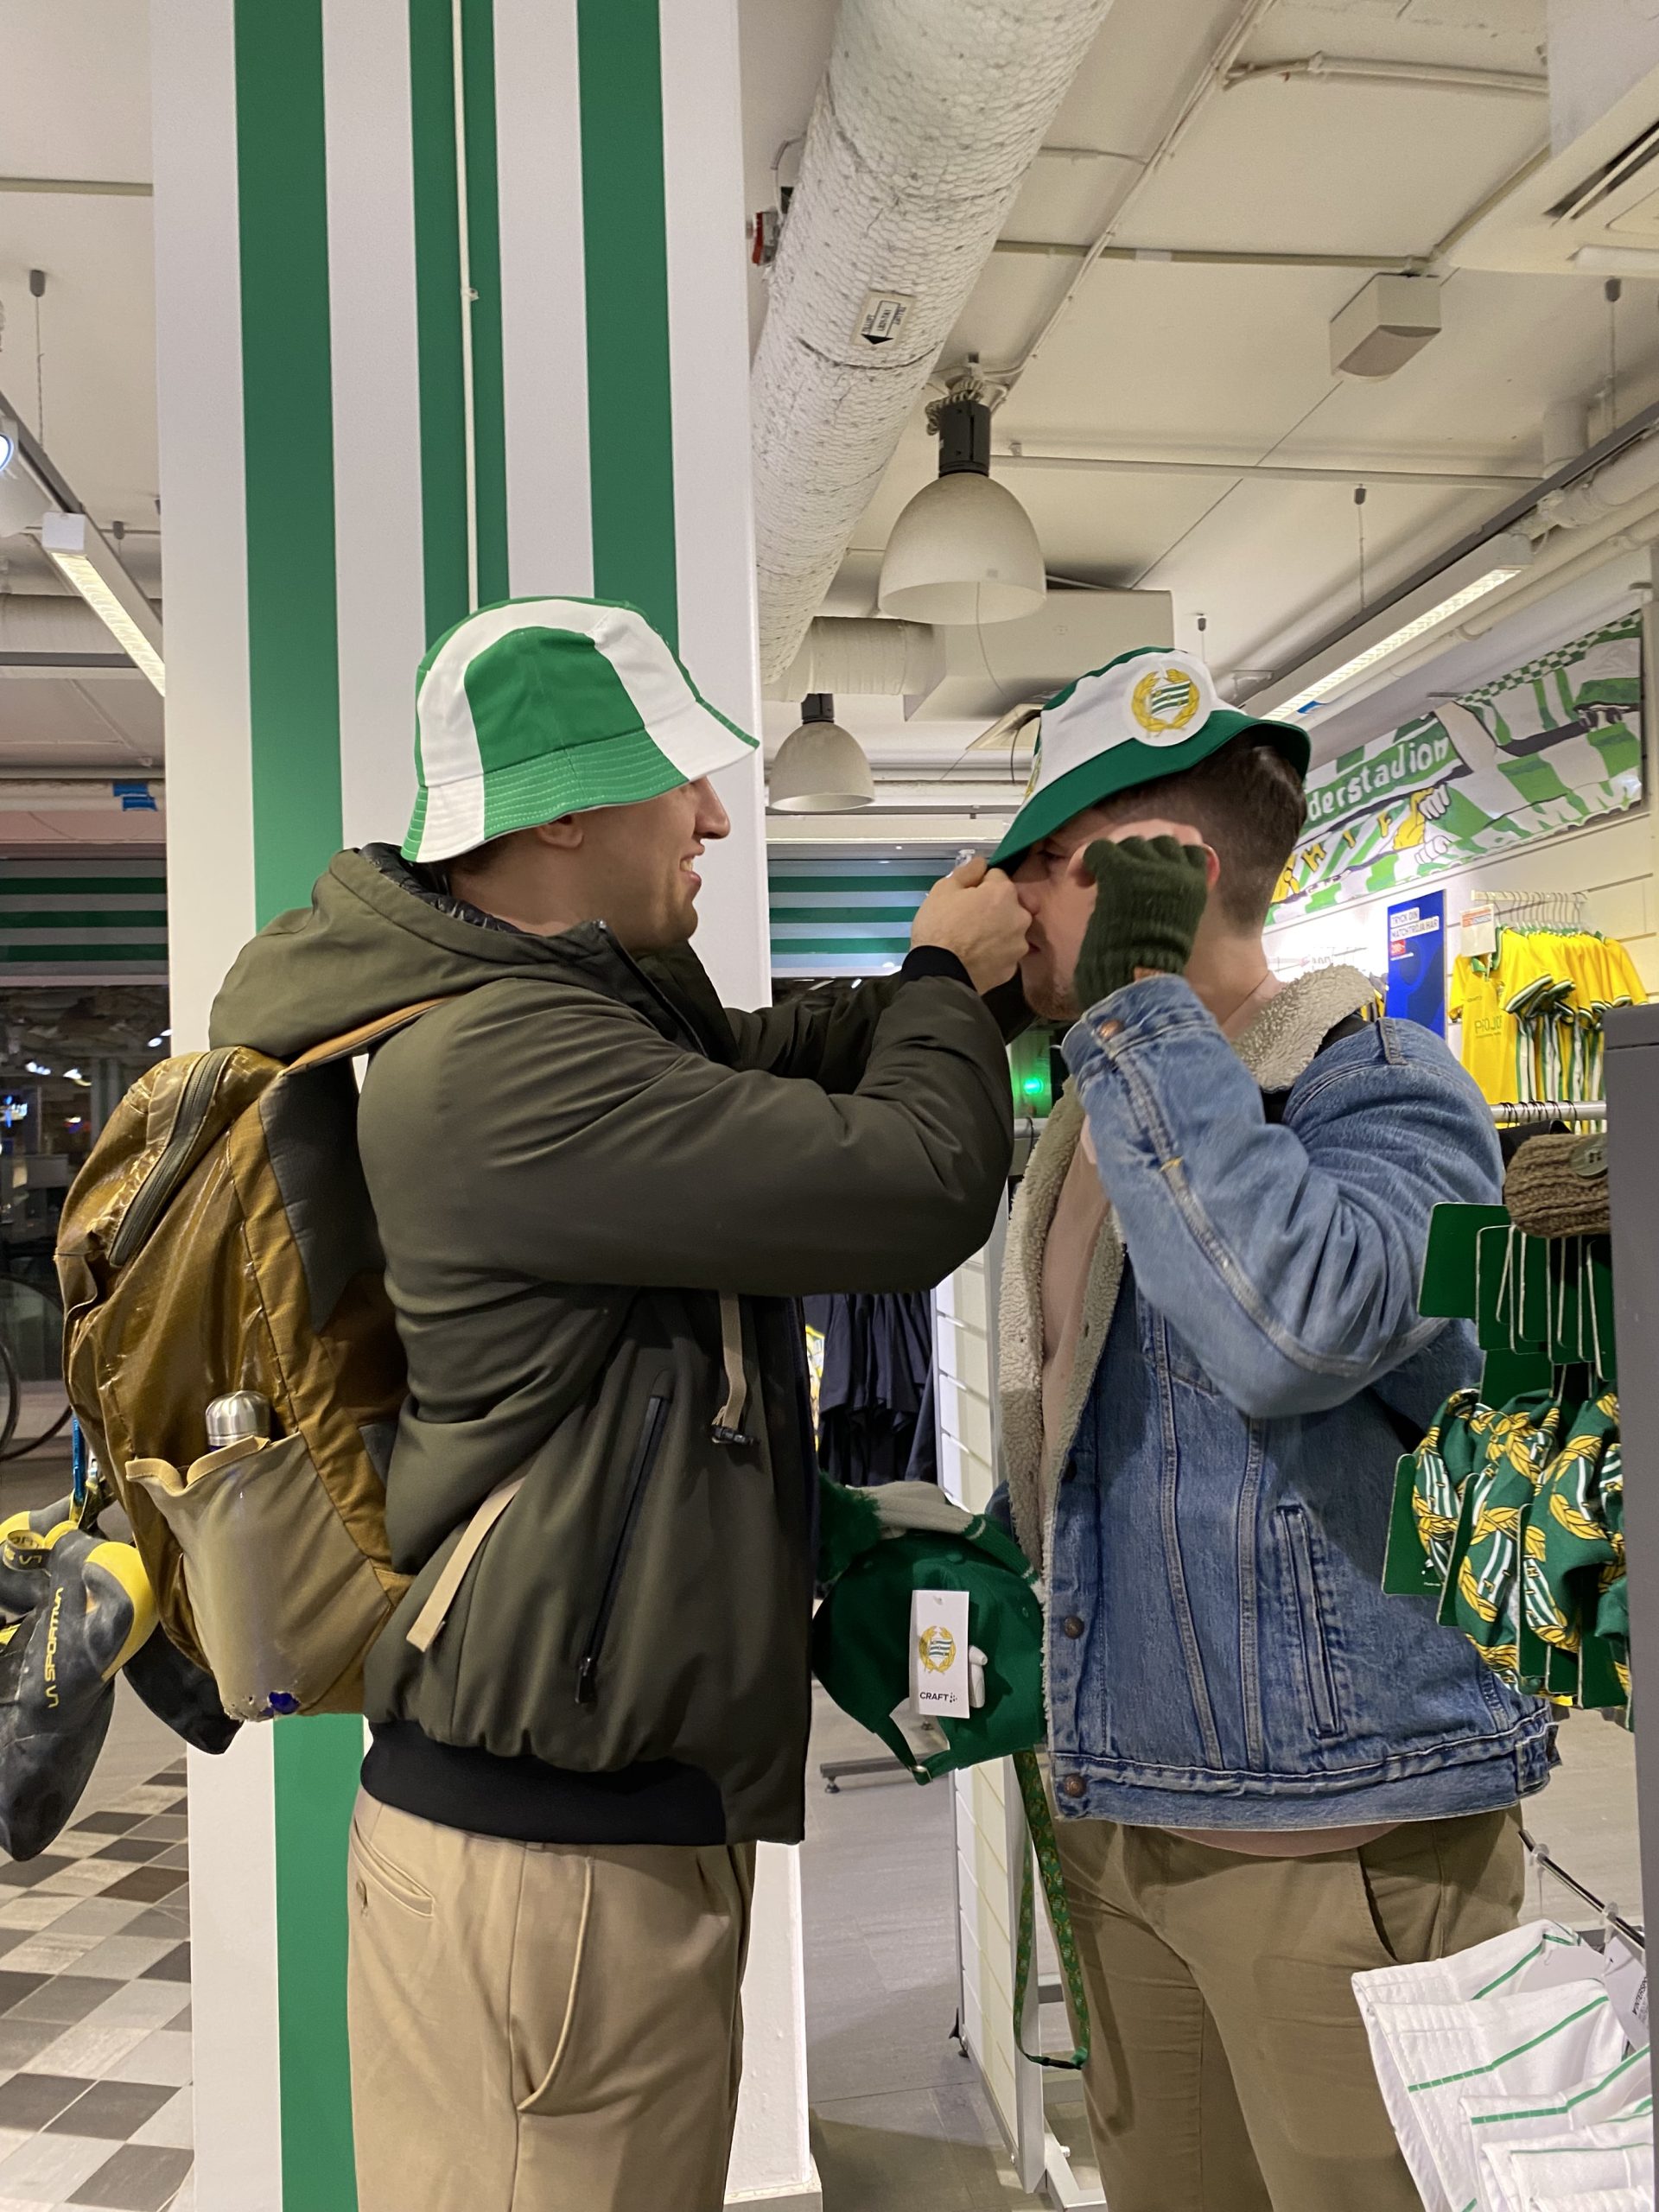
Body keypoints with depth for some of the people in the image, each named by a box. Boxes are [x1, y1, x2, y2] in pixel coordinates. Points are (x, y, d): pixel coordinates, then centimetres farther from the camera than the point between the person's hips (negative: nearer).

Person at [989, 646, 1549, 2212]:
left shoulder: (1381, 1085, -13)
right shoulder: (1089, 1130, 11)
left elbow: (1294, 1327, -35)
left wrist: (1143, 997, -27)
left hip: (1337, 1828, -7)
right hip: (1122, 1818, 8)